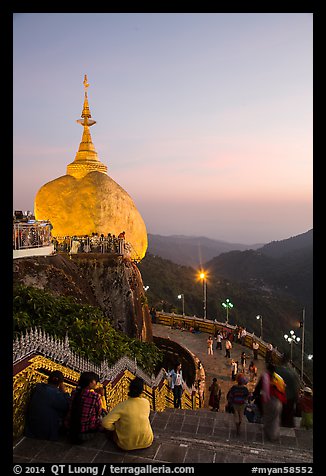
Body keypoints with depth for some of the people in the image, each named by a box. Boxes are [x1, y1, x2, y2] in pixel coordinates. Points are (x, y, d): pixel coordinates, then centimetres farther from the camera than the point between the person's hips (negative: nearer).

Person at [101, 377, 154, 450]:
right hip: (147, 442, 2)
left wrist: (114, 427, -8)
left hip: (127, 445, -1)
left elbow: (105, 422, -25)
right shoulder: (146, 402, -12)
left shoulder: (122, 406, -23)